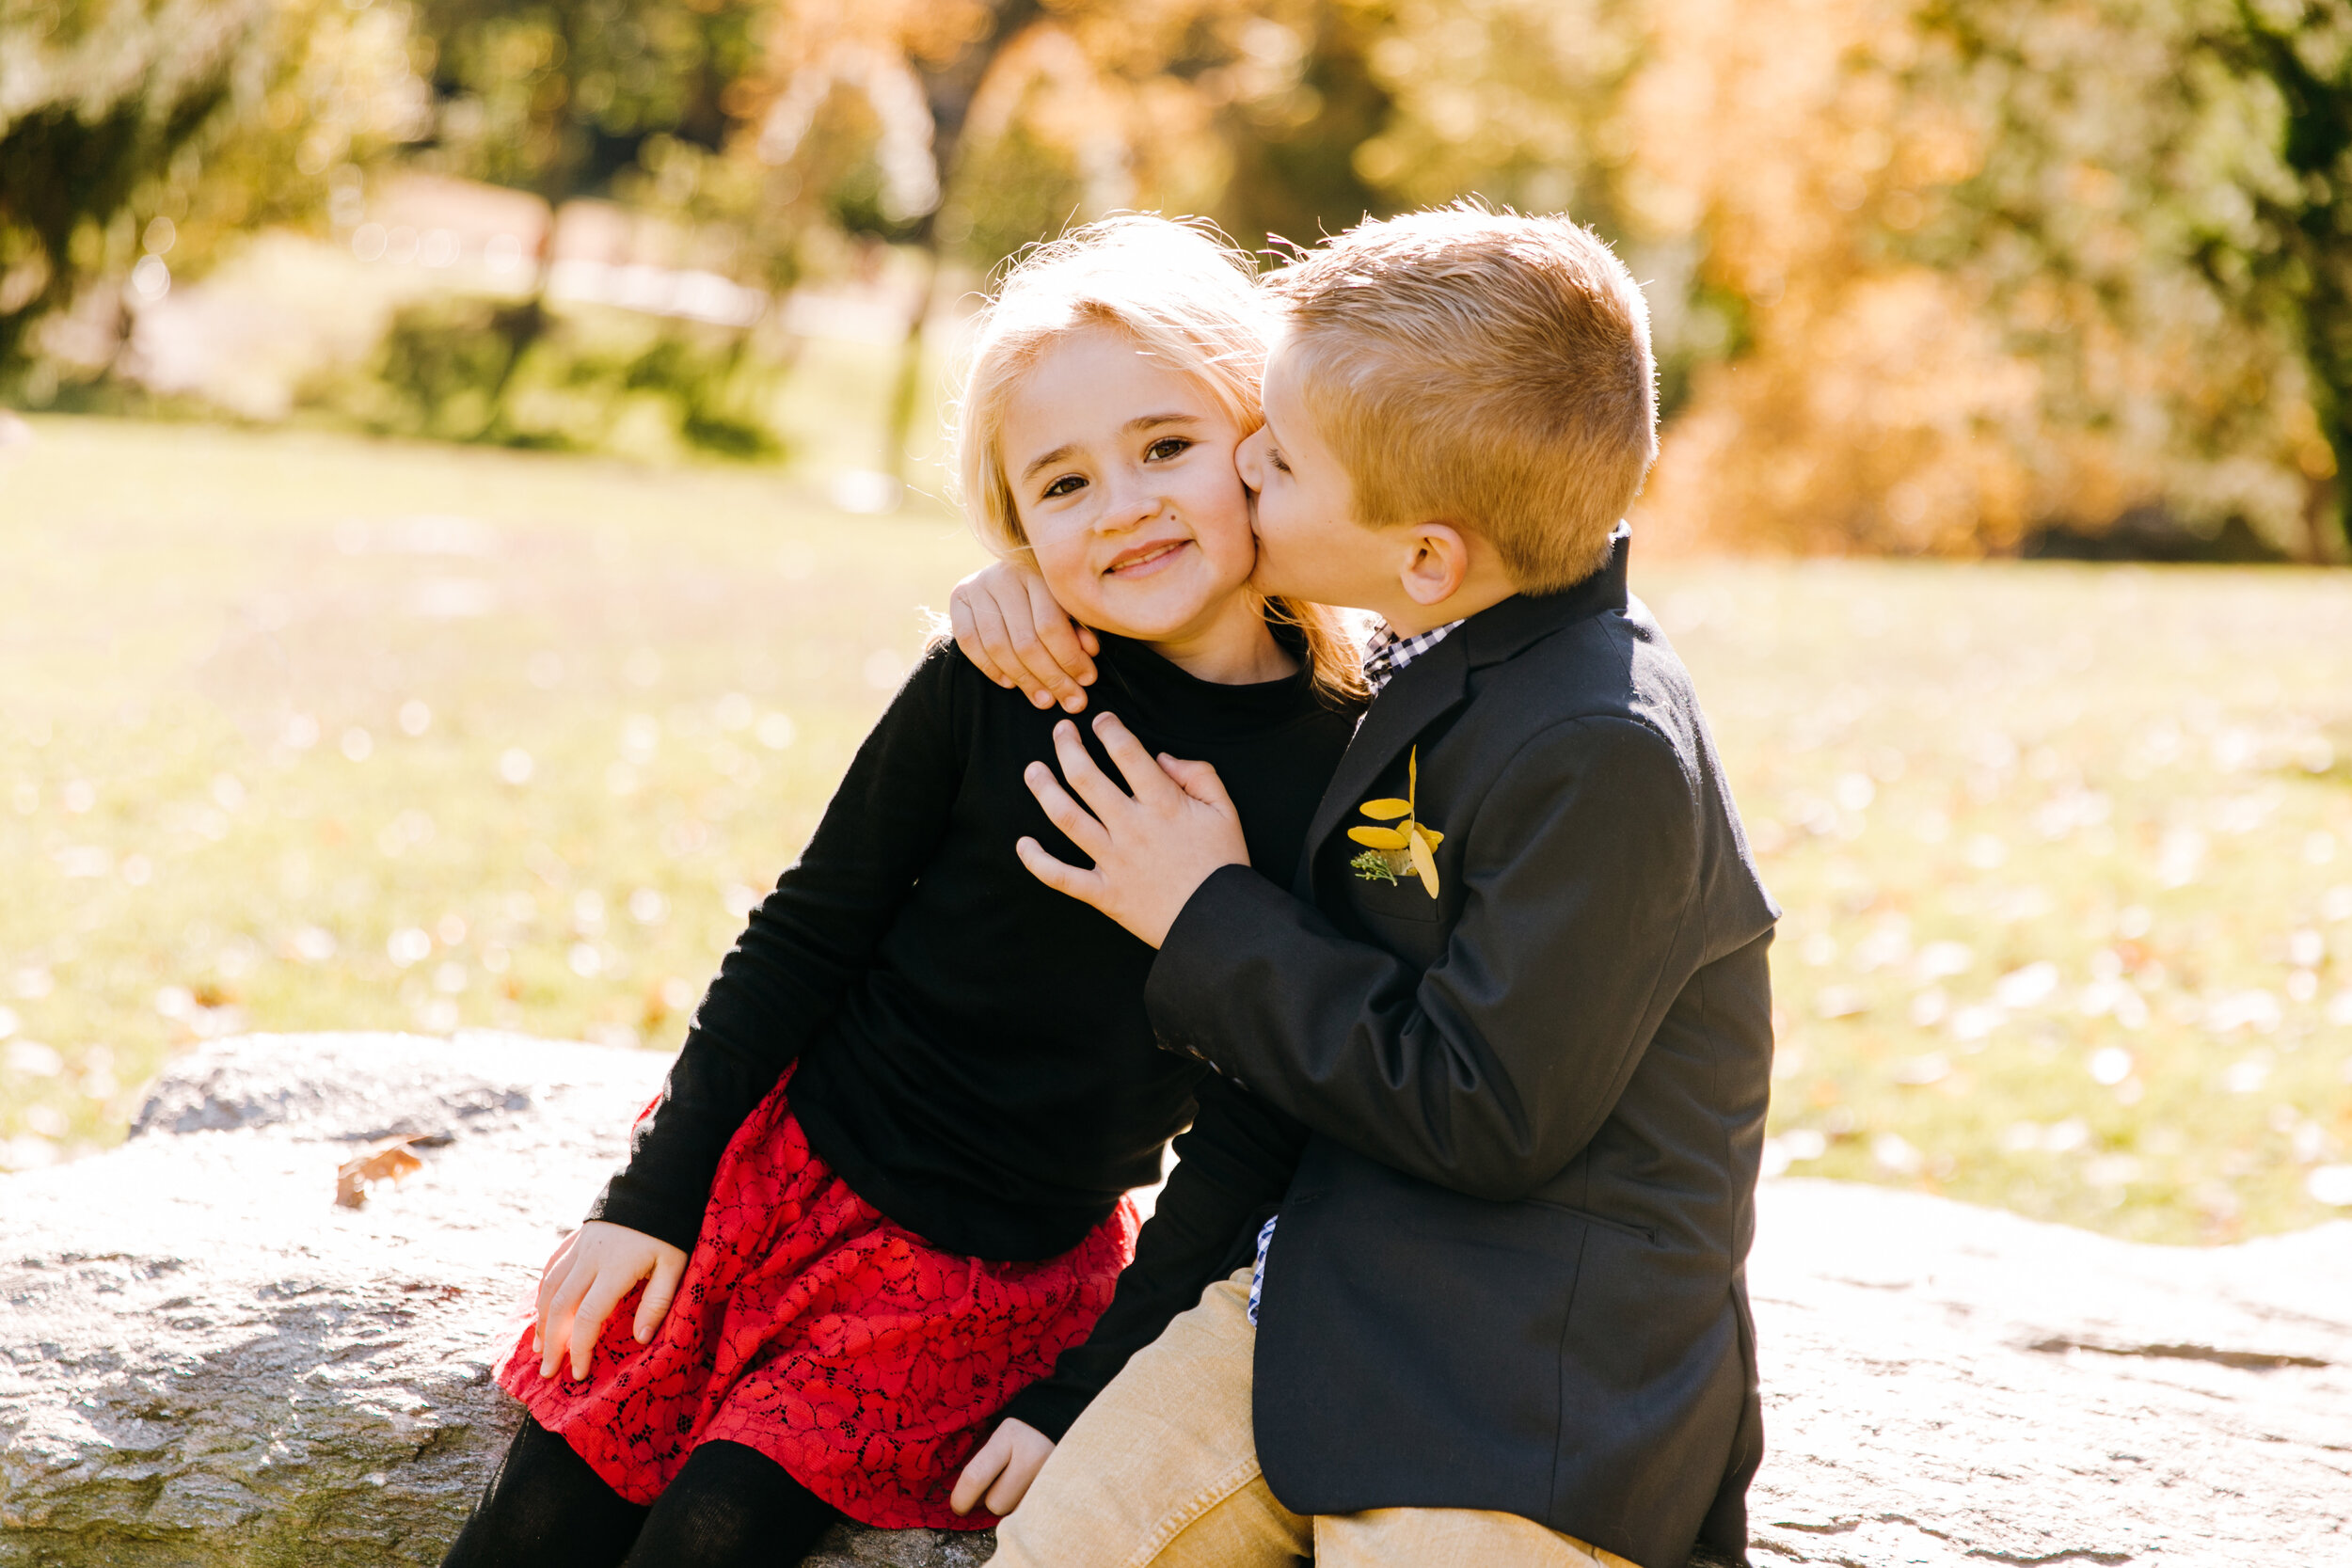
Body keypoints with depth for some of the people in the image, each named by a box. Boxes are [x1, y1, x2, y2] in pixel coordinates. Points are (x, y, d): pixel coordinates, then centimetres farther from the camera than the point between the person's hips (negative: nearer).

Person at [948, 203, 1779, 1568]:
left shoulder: (1602, 756, -22)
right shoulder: (1434, 654, 6)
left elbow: (1485, 1117, -21)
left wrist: (1213, 920, -13)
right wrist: (1044, 568, 8)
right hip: (1327, 1278, 7)